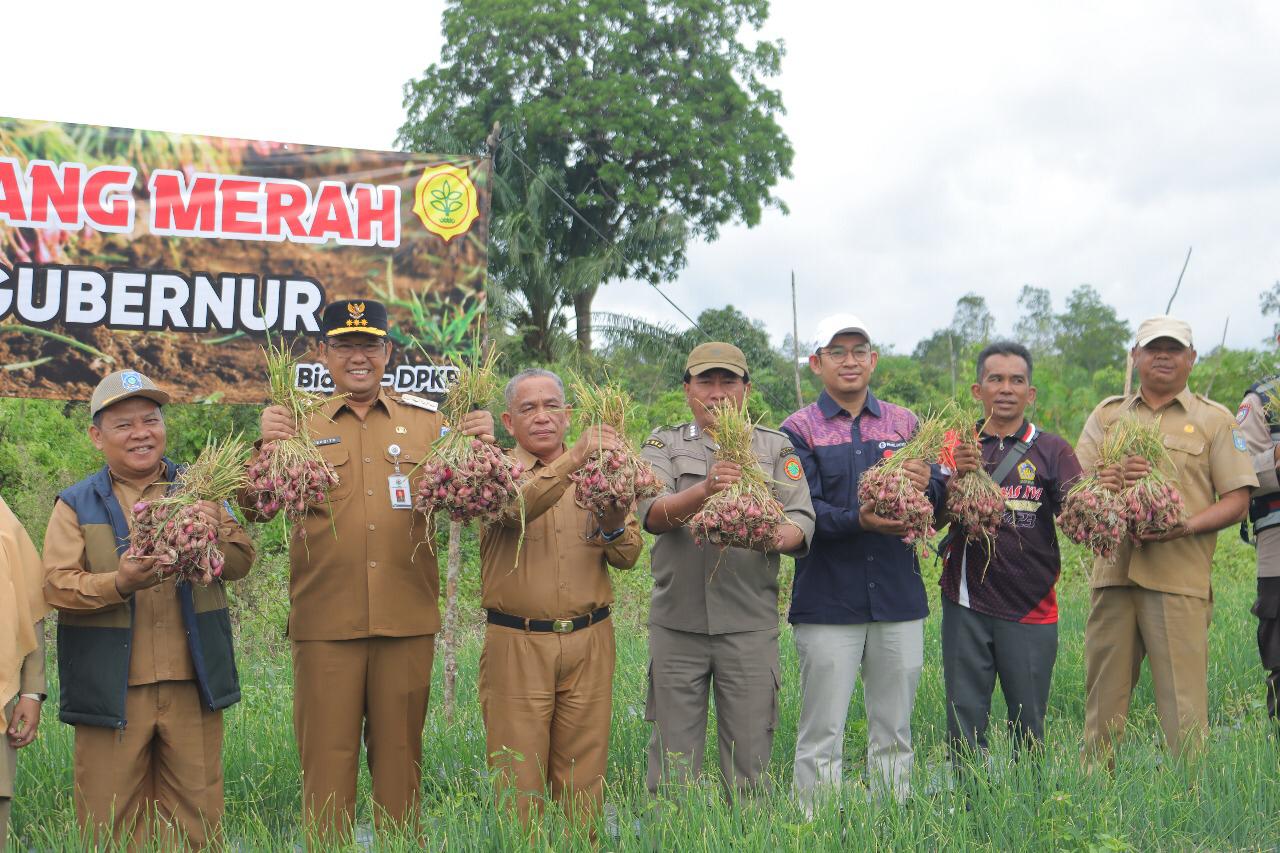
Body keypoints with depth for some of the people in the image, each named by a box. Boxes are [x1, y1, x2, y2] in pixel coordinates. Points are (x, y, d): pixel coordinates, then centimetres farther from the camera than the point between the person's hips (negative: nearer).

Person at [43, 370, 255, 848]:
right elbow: (57, 584, -6)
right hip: (112, 690, -2)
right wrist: (119, 583, -25)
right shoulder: (77, 505, 5)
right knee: (112, 825, 3)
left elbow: (241, 562, 2)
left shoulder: (196, 491, 11)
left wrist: (215, 532, -20)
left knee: (197, 821, 7)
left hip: (192, 684, 2)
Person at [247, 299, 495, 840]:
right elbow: (254, 509, -2)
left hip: (407, 622, 1)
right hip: (325, 623, -1)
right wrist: (266, 447, -19)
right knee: (327, 756, 5)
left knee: (400, 754, 11)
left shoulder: (424, 421, 9)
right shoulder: (298, 423, 5)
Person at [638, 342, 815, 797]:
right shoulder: (664, 443, 7)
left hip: (750, 623, 0)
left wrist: (778, 537, -25)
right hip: (677, 620, 0)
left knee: (749, 755, 4)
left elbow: (802, 521, -1)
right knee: (673, 754, 5)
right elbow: (651, 514, -11)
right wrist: (703, 491, -30)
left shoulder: (776, 447, 10)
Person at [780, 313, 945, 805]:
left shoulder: (905, 424, 12)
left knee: (894, 734, 11)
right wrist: (860, 521, -26)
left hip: (898, 598, 3)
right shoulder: (798, 431, 2)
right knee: (822, 737, 0)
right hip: (828, 602, -3)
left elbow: (938, 504, 4)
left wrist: (927, 485, -19)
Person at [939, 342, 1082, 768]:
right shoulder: (957, 447, 7)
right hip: (967, 603, 1)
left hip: (1031, 605, 0)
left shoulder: (1052, 451, 5)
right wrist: (959, 477, -25)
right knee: (965, 721, 5)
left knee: (1028, 725, 7)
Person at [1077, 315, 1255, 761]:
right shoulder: (1107, 414, 17)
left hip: (1179, 577, -2)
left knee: (1184, 707, -5)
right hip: (1113, 570, 3)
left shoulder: (1214, 419, 10)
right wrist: (1110, 478, -14)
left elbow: (1237, 500, 4)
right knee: (1103, 701, 5)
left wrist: (1185, 527, -14)